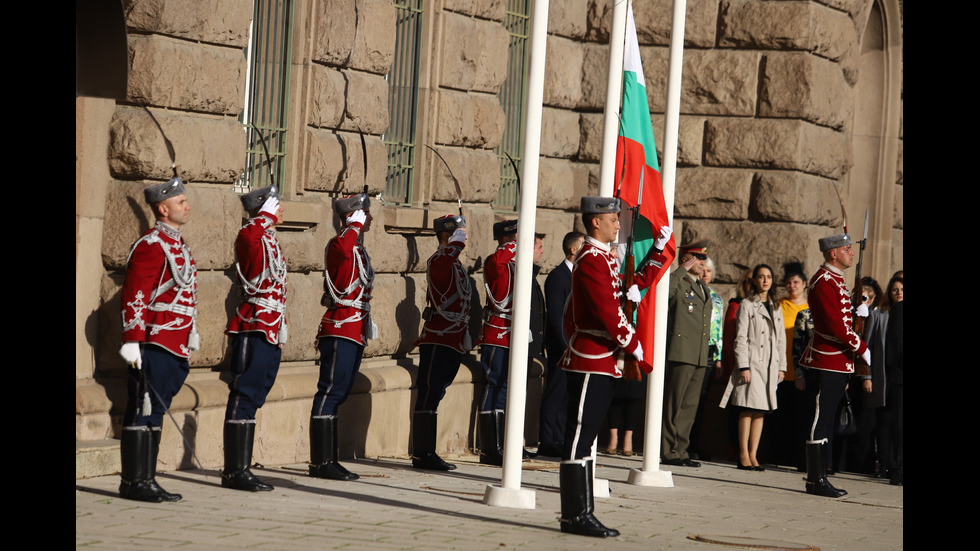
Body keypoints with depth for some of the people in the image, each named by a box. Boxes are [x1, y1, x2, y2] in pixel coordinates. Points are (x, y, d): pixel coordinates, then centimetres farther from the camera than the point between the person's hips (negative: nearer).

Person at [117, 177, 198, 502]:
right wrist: (132, 341, -20)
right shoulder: (150, 246, -11)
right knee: (144, 411, -5)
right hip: (155, 344, -9)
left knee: (155, 413, 10)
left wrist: (192, 334, 25)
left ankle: (146, 480, 14)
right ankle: (134, 482, -2)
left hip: (175, 346, 9)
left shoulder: (179, 245, 18)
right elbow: (133, 296, -16)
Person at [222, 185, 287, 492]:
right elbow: (248, 233, -39)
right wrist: (267, 216, -23)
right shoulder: (249, 237, -10)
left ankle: (239, 470, 15)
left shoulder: (270, 240, 19)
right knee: (244, 398, -7)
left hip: (271, 330, 10)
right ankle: (236, 472, -5)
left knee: (252, 399, 11)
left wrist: (280, 330, 24)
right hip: (254, 328, -10)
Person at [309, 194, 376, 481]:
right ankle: (321, 462, -9)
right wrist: (356, 224, -22)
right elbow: (343, 248, -38)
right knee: (331, 392, -9)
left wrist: (366, 320, 27)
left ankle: (327, 460, 14)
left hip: (354, 331, 10)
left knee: (338, 394, 11)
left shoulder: (358, 247, 20)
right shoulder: (340, 244, -11)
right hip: (341, 327, -10)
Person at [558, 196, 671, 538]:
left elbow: (634, 286, 21)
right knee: (579, 437, -7)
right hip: (591, 364, -11)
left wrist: (659, 249, 19)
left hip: (602, 363, 11)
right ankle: (576, 515, -6)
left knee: (584, 438, 11)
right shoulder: (591, 260, -15)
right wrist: (635, 346, -12)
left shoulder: (606, 258, 18)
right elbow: (608, 312, -20)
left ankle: (580, 514, 14)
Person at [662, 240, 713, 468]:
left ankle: (681, 451, 14)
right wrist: (683, 269, -20)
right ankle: (670, 452, -2)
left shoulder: (704, 288, 21)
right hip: (680, 353, -8)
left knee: (690, 406, 9)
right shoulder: (677, 283, -4)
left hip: (699, 356, 8)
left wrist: (709, 355, 22)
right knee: (674, 404, -5)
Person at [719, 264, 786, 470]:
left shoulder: (776, 308, 17)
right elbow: (740, 339, -4)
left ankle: (753, 455, 3)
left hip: (770, 365, 5)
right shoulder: (747, 305, 1)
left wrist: (781, 366, 11)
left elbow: (781, 339, 19)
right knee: (748, 409, -8)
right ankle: (743, 455, -6)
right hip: (751, 362, -5)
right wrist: (743, 366, -12)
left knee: (761, 411, 2)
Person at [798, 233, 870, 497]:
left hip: (837, 365, 10)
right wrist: (862, 349, -13)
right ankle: (816, 480, -5)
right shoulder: (824, 281, -14)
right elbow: (836, 324, -20)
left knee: (826, 422, 12)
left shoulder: (836, 280, 18)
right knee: (820, 422, -7)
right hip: (826, 364, -10)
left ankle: (819, 477, 16)